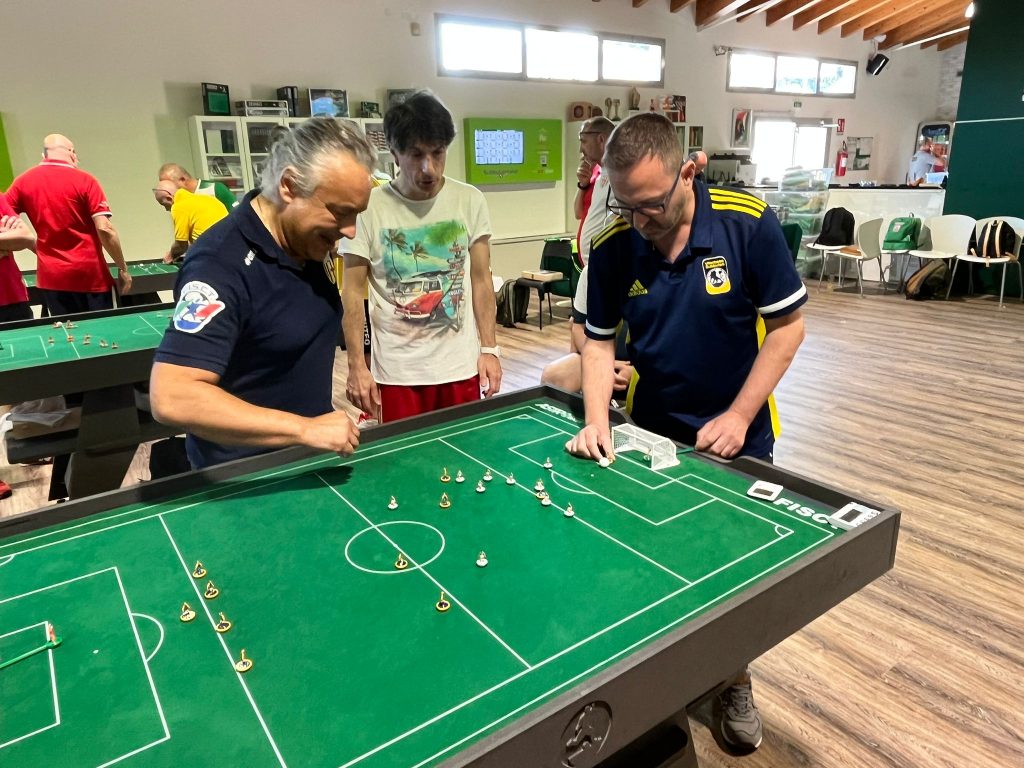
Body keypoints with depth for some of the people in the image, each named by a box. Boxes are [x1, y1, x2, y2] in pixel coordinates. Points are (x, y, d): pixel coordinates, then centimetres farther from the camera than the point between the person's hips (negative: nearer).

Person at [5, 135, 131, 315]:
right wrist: (123, 268, -6)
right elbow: (104, 228, -14)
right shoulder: (84, 180, -6)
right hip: (90, 274, -4)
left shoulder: (23, 182, 6)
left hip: (51, 276, 4)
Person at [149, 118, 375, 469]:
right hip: (244, 478, -7)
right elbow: (171, 399, -35)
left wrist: (323, 428, 10)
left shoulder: (309, 239, -3)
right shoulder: (222, 263, -27)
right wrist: (305, 429, -35)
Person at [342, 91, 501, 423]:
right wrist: (356, 365, -7)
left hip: (461, 367, 2)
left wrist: (489, 349, 0)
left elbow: (481, 280, 4)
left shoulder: (470, 200, -1)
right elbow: (353, 291, -3)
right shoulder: (370, 208, -8)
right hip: (397, 372, -2)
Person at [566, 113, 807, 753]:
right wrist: (597, 421, -17)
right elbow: (600, 340, -3)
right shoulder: (612, 248, -12)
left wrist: (738, 417, -16)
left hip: (736, 435, -1)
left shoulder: (749, 224, -19)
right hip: (651, 434, 2)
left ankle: (736, 681, 38)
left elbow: (788, 325, -12)